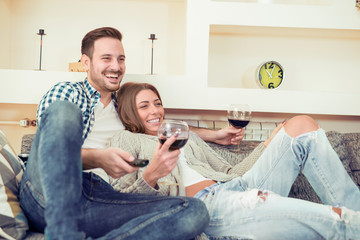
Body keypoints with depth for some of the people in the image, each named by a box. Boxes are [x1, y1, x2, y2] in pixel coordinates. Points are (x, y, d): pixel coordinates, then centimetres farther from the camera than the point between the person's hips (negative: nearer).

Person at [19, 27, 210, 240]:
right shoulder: (67, 92, 14)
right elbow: (47, 149, 0)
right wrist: (97, 159, -20)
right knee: (63, 109, -30)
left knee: (195, 211, -20)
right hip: (47, 196, -3)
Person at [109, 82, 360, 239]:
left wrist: (271, 142, 18)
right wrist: (150, 176, -19)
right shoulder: (125, 140, 14)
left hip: (238, 188, 8)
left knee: (302, 124, -2)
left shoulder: (186, 136, 32)